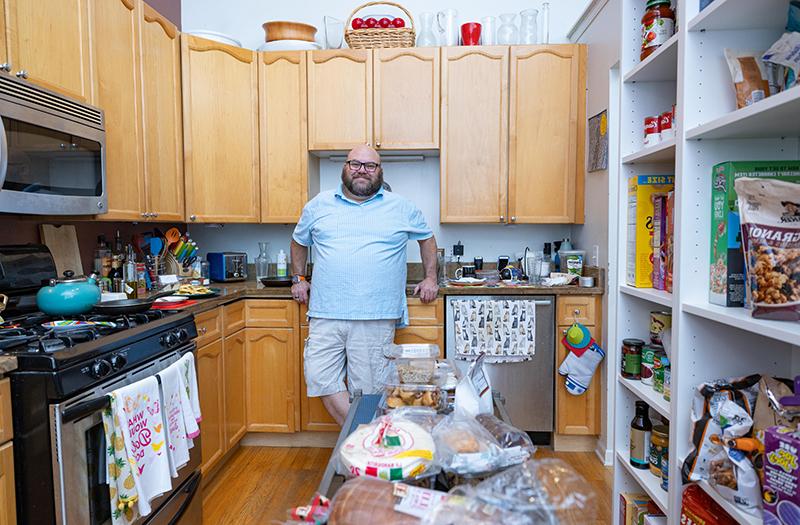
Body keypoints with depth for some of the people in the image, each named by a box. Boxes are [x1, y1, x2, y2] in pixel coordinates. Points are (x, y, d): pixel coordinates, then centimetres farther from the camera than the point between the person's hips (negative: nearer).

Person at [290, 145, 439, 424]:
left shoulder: (402, 207, 8)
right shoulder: (319, 205, 12)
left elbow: (427, 238, 22)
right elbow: (299, 241, 26)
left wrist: (430, 278, 17)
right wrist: (298, 279, 22)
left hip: (376, 317, -2)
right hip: (326, 315, 2)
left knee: (368, 388, 3)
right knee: (322, 380, -3)